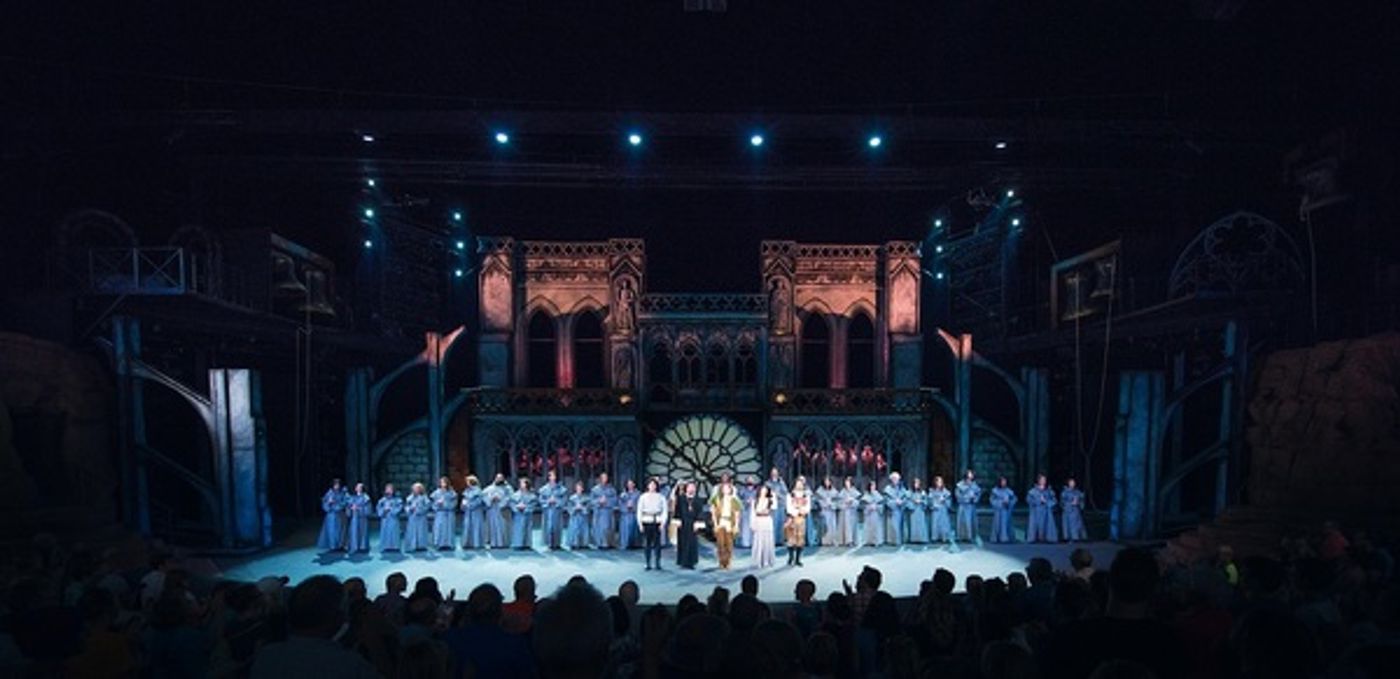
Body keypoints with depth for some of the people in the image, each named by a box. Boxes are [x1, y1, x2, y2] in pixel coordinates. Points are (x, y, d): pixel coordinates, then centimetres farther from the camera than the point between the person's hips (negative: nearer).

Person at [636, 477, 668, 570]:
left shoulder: (661, 497, 4)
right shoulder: (643, 497, 5)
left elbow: (664, 510, 3)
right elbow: (639, 510, 6)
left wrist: (663, 522, -6)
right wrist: (640, 523, -1)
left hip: (657, 522, 0)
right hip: (646, 522, 0)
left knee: (657, 543, -2)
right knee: (647, 543, 1)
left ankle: (658, 563, 5)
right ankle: (648, 563, 8)